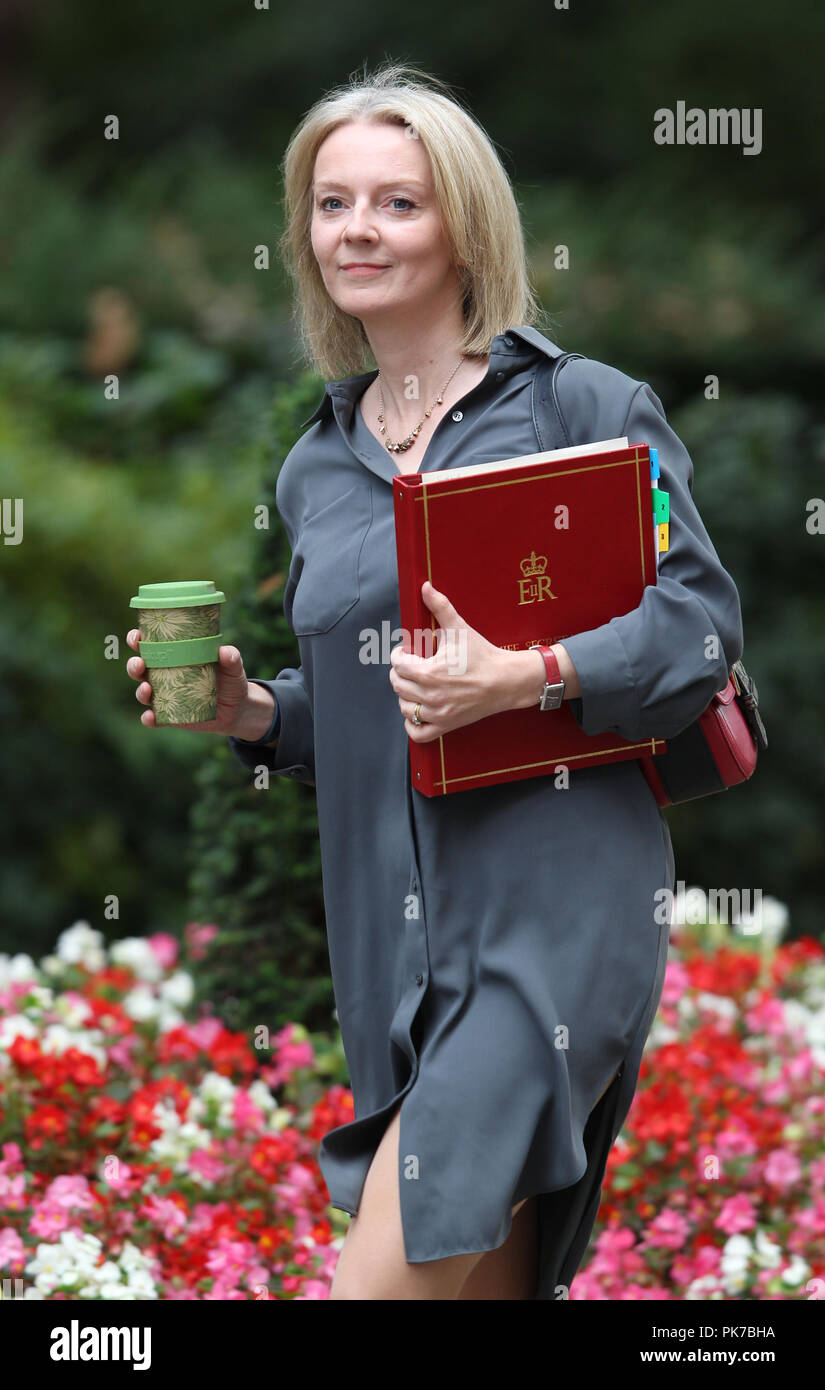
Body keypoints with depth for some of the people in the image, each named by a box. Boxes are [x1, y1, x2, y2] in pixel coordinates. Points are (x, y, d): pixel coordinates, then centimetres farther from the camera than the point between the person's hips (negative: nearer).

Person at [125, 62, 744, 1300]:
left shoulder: (585, 406, -1)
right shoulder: (315, 470, 16)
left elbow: (703, 618, -6)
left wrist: (526, 679, -21)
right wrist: (250, 711, 3)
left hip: (557, 907, -6)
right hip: (390, 934, 6)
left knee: (391, 1275, -17)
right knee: (483, 1281, 11)